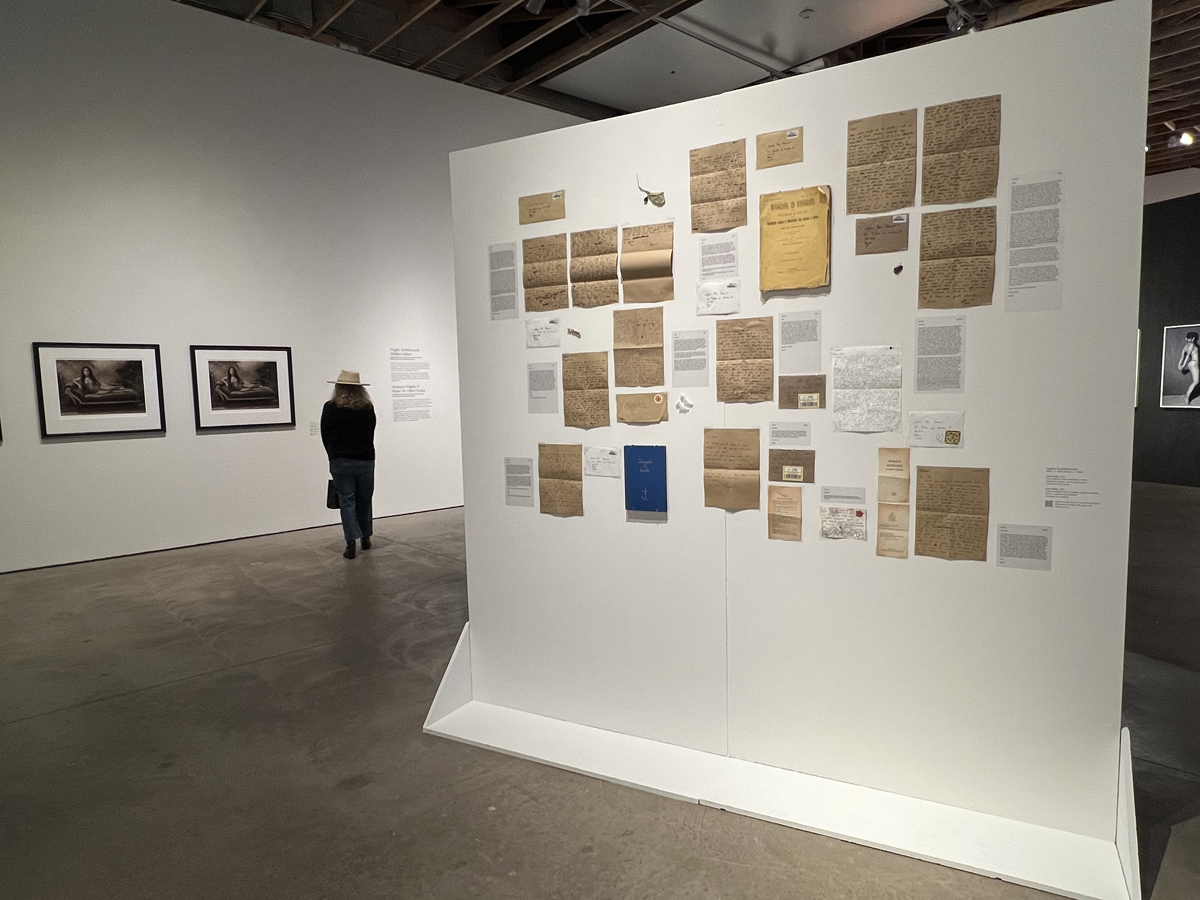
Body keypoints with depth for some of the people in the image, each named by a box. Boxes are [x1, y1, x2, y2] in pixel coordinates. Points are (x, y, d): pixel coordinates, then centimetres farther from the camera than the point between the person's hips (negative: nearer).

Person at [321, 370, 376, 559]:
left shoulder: (330, 408, -4)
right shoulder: (368, 408, -1)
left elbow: (325, 436, 2)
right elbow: (370, 435, 7)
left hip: (340, 461, -2)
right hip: (365, 460, 2)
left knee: (347, 501, 2)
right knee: (364, 501, 15)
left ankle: (351, 543, -4)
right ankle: (365, 538, 25)